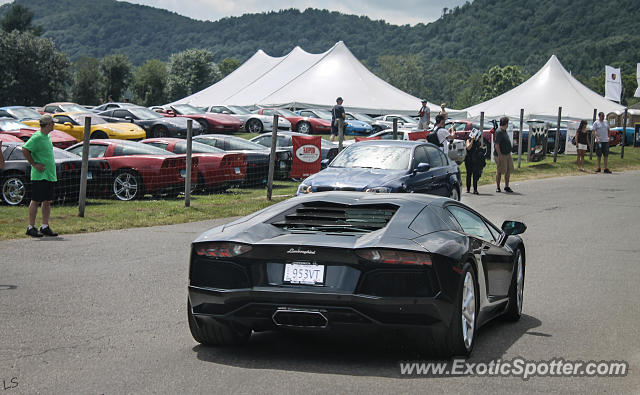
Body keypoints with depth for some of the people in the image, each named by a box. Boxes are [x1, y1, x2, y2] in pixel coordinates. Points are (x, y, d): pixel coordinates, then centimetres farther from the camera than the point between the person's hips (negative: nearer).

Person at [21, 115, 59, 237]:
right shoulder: (37, 137, -14)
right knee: (36, 201, -4)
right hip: (39, 175, -9)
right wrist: (34, 164, -17)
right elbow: (25, 150, -21)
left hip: (50, 175, 9)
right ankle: (31, 227, 1)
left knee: (47, 202, 10)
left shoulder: (47, 136, 15)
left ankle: (45, 227, 15)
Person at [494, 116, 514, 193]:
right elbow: (497, 144, -20)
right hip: (501, 155, -9)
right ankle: (497, 187, 7)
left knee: (508, 170, 9)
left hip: (507, 154, 9)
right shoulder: (499, 132, -16)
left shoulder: (504, 131, 15)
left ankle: (506, 186, 16)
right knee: (499, 171, -2)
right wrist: (499, 155, -23)